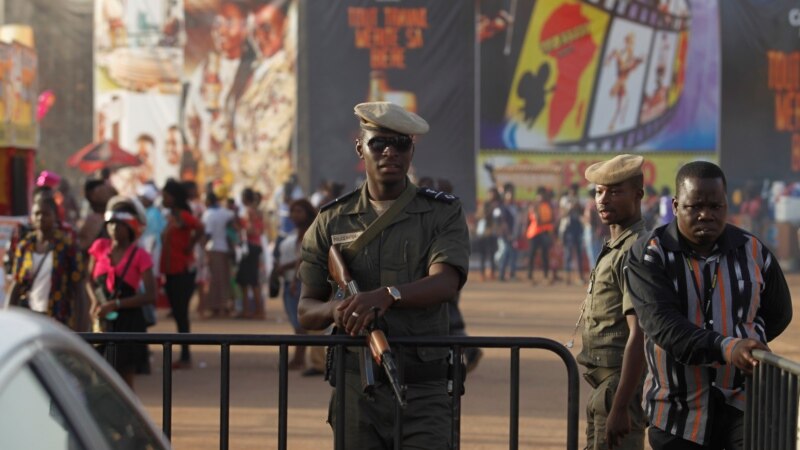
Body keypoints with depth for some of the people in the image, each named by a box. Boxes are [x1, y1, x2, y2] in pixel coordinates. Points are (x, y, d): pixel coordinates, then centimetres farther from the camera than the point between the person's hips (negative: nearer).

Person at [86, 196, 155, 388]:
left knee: (124, 381, 2)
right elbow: (90, 280, 15)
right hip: (102, 322, 3)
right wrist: (95, 301, -6)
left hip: (128, 323, -3)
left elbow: (150, 295, -12)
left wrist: (116, 304, -19)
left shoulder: (139, 255, -6)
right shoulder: (100, 247, 5)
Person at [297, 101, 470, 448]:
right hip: (355, 389, 2)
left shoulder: (443, 214, 2)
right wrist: (334, 309, -17)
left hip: (423, 392, -2)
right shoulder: (332, 221, 8)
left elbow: (445, 283, -15)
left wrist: (387, 295, -34)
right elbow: (306, 312, 7)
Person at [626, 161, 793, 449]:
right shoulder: (649, 255, -6)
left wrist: (747, 343, 2)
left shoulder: (752, 251, 2)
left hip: (745, 400, 1)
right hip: (680, 413, 0)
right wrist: (726, 348, -34)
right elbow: (663, 325, -21)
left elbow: (778, 314, 19)